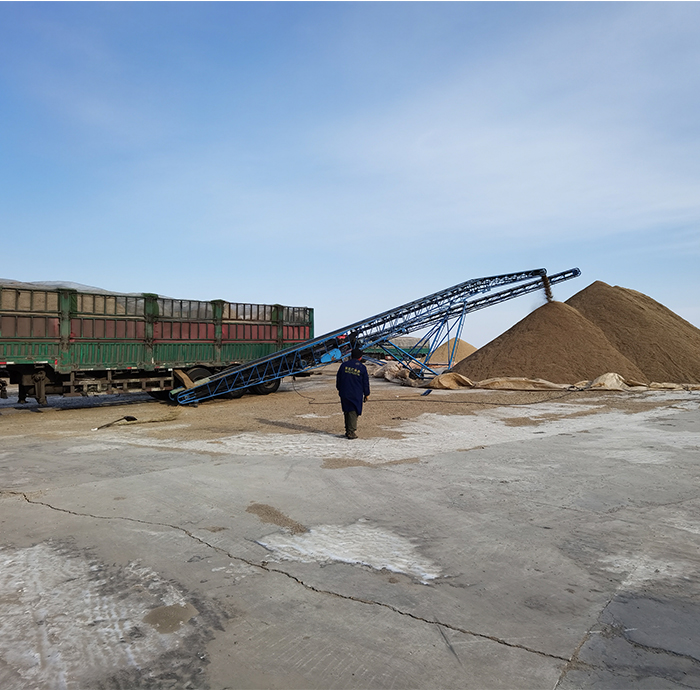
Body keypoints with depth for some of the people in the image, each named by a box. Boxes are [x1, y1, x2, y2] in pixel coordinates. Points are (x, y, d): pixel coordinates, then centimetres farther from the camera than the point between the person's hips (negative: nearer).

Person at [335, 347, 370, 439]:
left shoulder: (343, 365, 2)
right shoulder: (362, 368, -5)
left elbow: (338, 379, 9)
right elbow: (365, 383, 0)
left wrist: (339, 390, 21)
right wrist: (366, 394, 10)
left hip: (344, 394, 3)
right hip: (356, 395, -3)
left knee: (347, 412, 14)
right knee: (353, 413, 2)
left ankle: (347, 431, 19)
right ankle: (352, 433, 0)